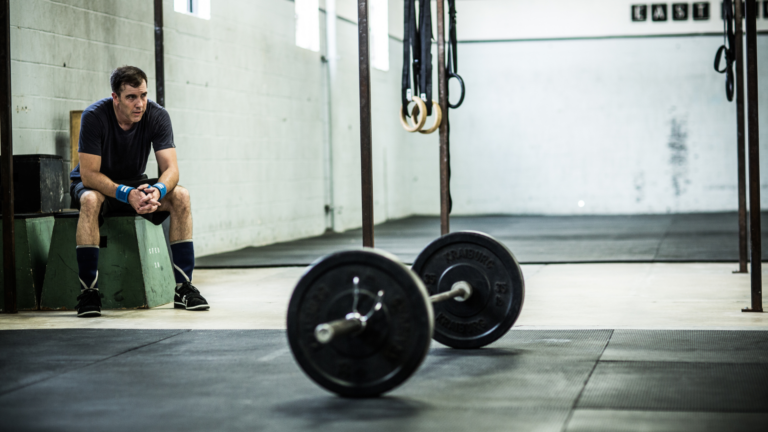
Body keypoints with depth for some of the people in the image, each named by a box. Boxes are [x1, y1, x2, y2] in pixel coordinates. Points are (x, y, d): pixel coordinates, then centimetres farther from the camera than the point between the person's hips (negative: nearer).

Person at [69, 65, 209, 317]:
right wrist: (127, 194, -44)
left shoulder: (157, 116, -17)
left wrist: (158, 191, -43)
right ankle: (88, 291, -33)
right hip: (97, 185, -3)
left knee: (180, 196, -22)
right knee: (91, 200, -38)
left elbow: (170, 168, -19)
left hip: (135, 183, 3)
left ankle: (184, 287, -18)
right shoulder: (94, 117, -26)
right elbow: (88, 174, -28)